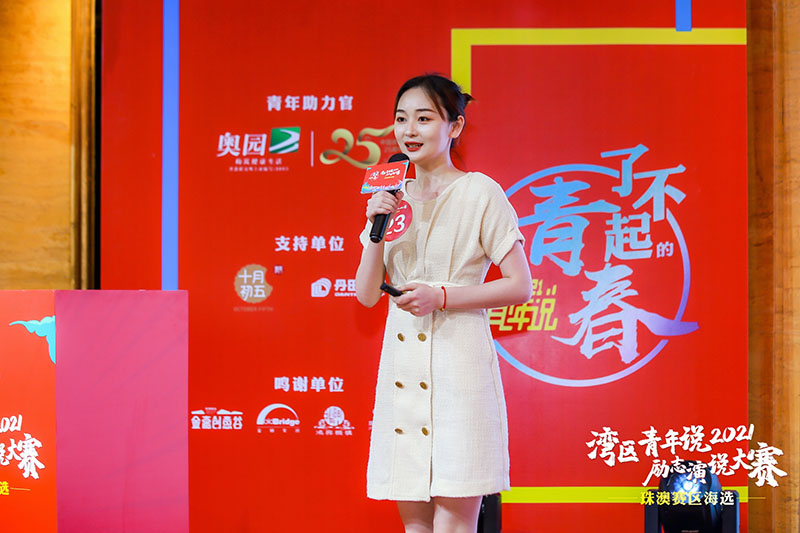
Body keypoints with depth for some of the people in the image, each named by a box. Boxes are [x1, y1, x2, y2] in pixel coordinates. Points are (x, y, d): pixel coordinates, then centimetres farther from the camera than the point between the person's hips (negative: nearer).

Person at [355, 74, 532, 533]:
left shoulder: (479, 193, -3)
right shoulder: (392, 198, 12)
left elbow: (520, 287, -6)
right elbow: (367, 295, 9)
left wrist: (442, 296, -15)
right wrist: (377, 231, -5)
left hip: (459, 367, -5)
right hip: (402, 370, 6)